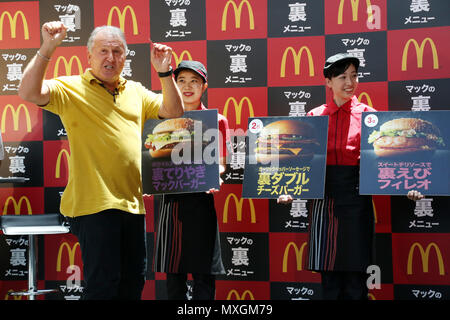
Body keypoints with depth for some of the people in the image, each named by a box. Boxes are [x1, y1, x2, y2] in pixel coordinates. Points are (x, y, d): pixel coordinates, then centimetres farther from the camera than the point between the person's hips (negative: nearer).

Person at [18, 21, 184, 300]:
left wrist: (165, 73, -1)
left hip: (132, 201, 6)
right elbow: (29, 93, -16)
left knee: (134, 279, 14)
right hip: (94, 202, -6)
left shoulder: (136, 91, 15)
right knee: (102, 281, -3)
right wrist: (47, 49, -25)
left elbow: (174, 112, 11)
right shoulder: (71, 88, -1)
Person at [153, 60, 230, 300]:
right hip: (170, 198, 2)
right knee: (173, 271, 7)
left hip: (201, 198, -2)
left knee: (203, 271, -1)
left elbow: (220, 163, 1)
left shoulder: (217, 121, 6)